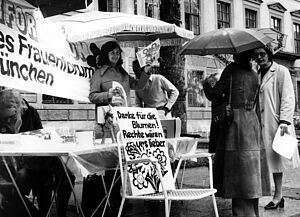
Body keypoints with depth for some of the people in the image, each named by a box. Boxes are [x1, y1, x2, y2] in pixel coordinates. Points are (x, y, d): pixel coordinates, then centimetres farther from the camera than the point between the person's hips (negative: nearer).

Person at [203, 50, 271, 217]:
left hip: (235, 122, -6)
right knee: (251, 173, 10)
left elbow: (214, 95, -8)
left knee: (239, 170, -3)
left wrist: (206, 84, 11)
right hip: (253, 121, 7)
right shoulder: (255, 75, 13)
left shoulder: (232, 70, -7)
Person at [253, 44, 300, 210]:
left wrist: (284, 121, -17)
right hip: (263, 124, 5)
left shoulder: (281, 71, -3)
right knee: (273, 160, 8)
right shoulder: (257, 74, 15)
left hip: (277, 123, -5)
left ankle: (278, 197, 7)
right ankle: (278, 196, 14)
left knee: (277, 158, -1)